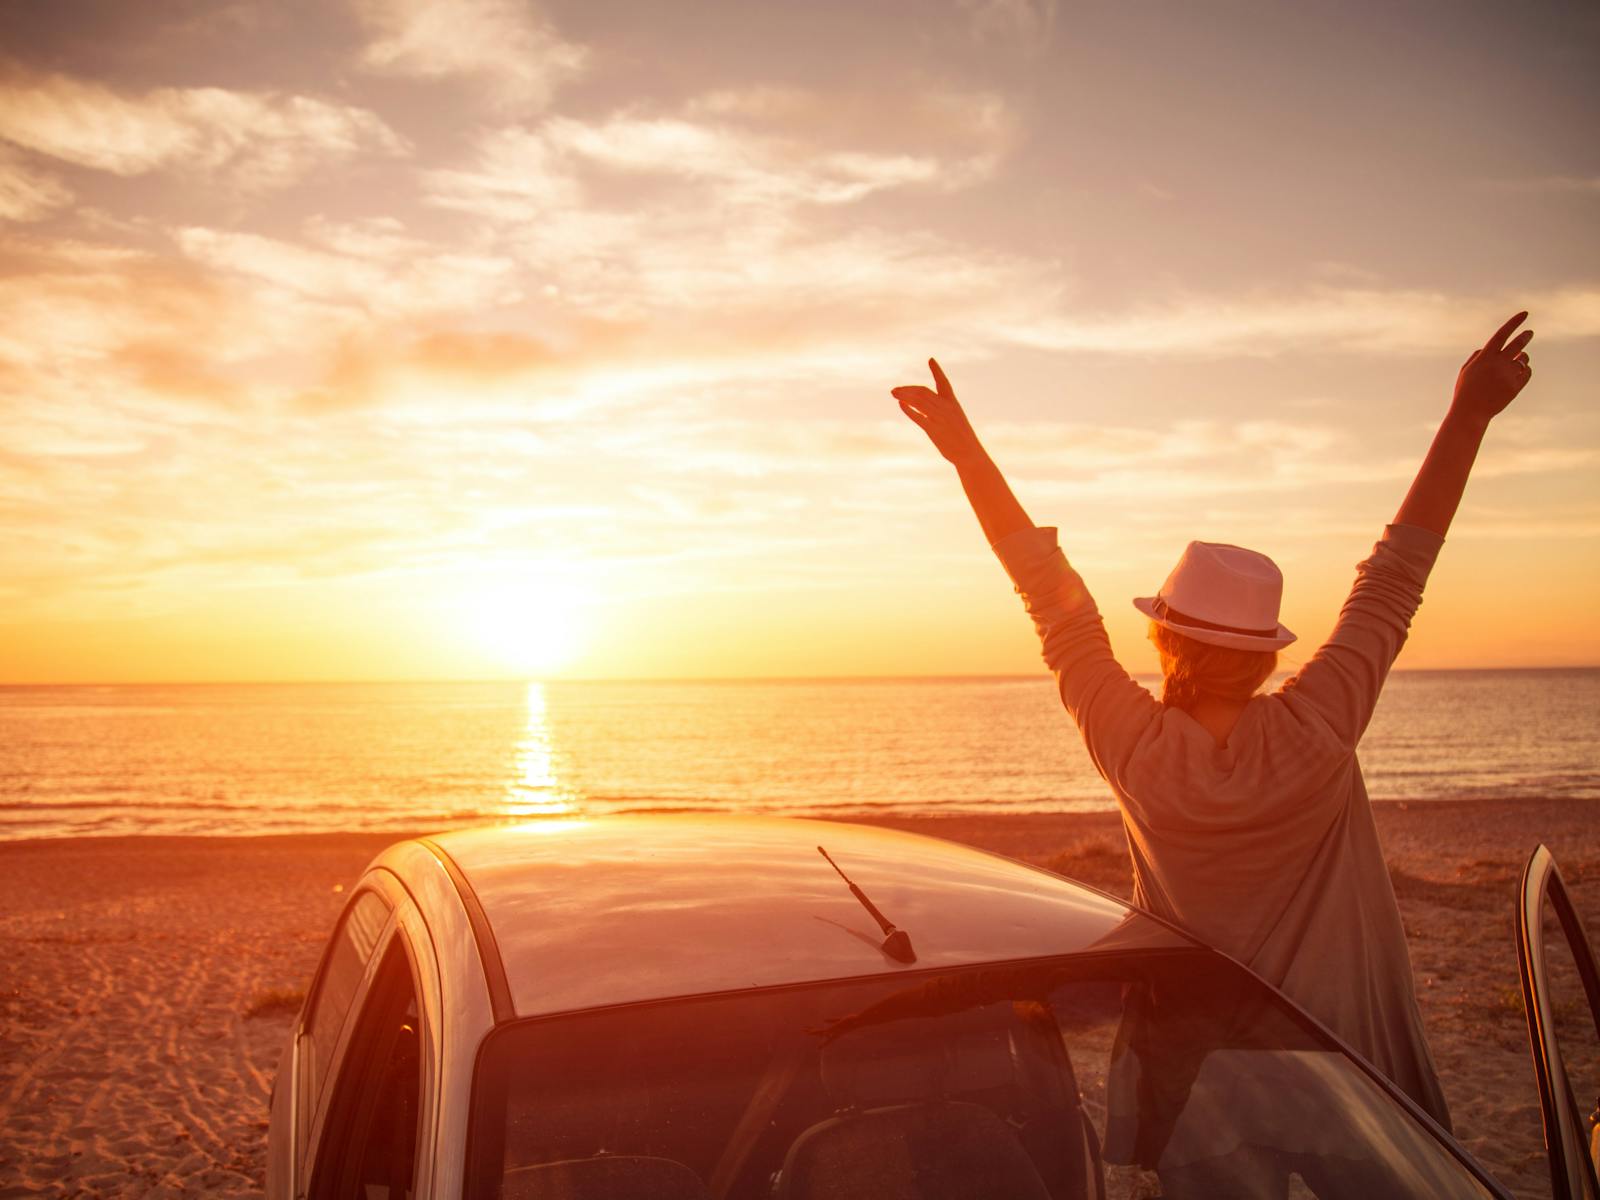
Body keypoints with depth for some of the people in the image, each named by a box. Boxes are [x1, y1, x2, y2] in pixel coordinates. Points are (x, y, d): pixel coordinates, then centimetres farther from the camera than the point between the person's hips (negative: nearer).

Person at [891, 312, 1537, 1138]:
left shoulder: (1136, 752, -19)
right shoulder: (1317, 734, -19)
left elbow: (1054, 600, -14)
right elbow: (1394, 577, -13)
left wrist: (968, 454, -8)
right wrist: (1468, 417, -5)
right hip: (1349, 1069, 0)